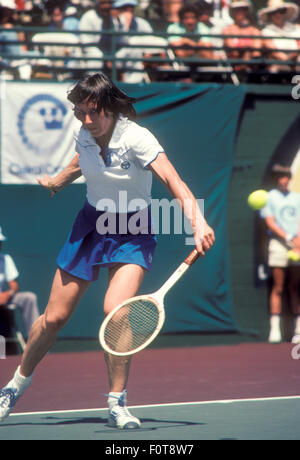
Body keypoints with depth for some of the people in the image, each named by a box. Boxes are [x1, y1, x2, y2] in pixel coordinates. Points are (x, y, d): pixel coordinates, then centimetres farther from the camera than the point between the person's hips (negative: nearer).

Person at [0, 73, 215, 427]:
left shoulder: (136, 139, -24)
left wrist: (198, 223, -53)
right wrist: (56, 183, 38)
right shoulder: (84, 135, -8)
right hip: (92, 223, 4)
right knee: (54, 317, 5)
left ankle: (117, 403, -10)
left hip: (133, 231, -4)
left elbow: (174, 183, -36)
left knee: (115, 310, -26)